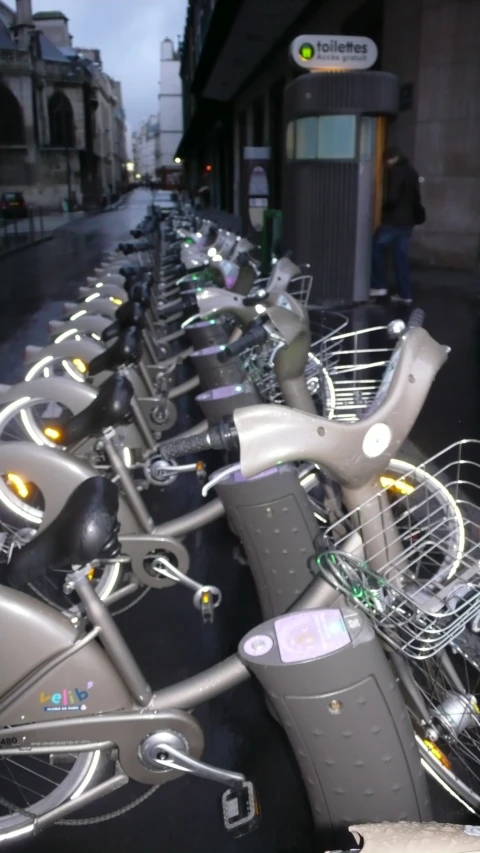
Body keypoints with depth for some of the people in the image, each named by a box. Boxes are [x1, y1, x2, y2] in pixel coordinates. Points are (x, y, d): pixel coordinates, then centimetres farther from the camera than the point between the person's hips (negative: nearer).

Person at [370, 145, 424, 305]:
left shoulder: (395, 171, -10)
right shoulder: (411, 172, 16)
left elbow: (392, 197, -20)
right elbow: (416, 197, 19)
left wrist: (384, 208, -3)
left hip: (393, 220, -8)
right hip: (407, 221, 8)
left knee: (375, 248, 7)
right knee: (401, 257, 10)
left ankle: (379, 286, 4)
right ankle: (405, 294, 9)